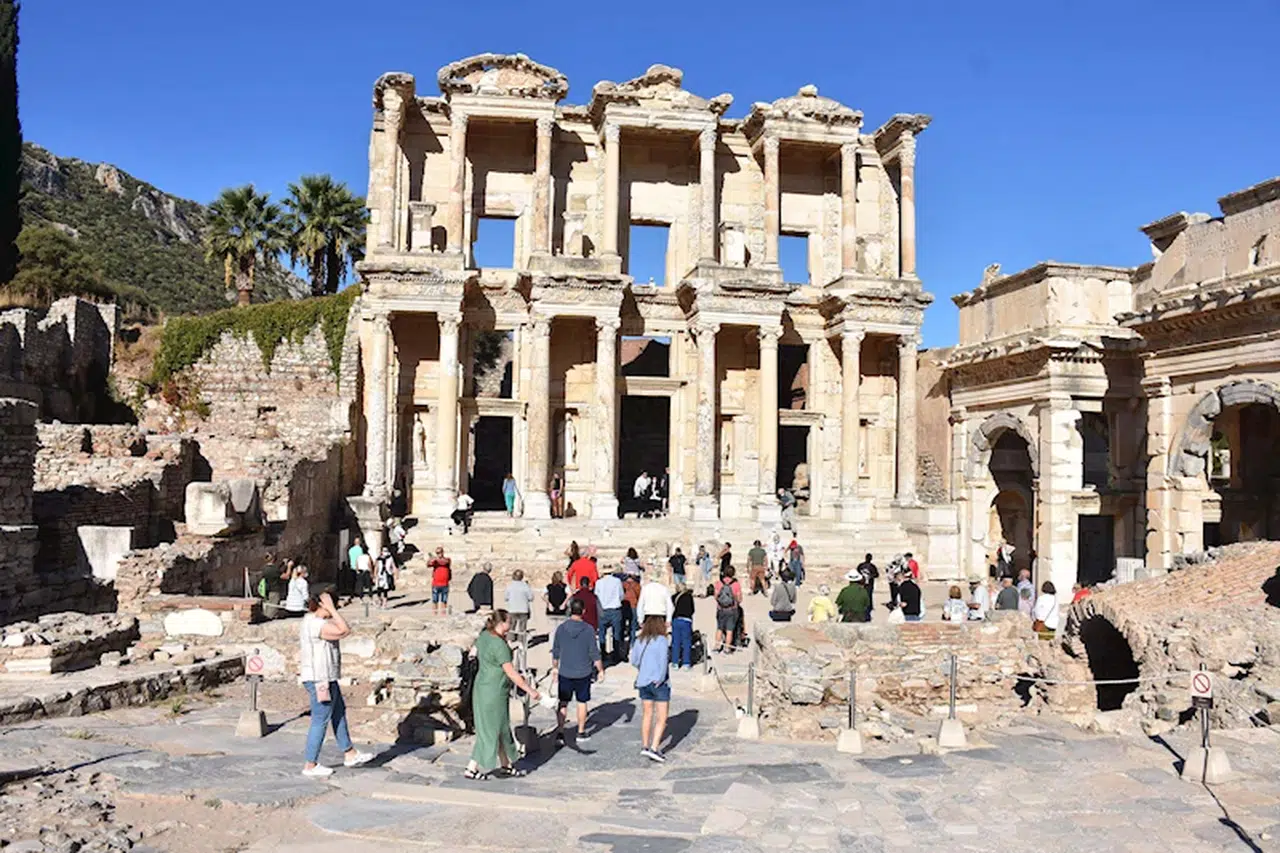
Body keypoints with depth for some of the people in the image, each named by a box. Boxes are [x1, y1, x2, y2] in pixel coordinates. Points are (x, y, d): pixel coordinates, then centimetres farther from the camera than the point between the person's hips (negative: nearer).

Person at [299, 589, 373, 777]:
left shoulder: (310, 620, 10)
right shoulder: (316, 624, -23)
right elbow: (344, 630, -29)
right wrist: (331, 609, -24)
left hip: (325, 678, 11)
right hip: (321, 679, -11)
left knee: (339, 713, 18)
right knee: (320, 721, 0)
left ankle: (350, 755, 28)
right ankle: (310, 766, 10)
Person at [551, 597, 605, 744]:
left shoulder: (561, 628, -5)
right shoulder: (588, 630, -11)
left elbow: (555, 652, 4)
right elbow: (594, 653, -8)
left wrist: (554, 667, 19)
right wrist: (601, 670, 4)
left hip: (564, 673, 1)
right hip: (583, 673, -1)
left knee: (563, 703, 9)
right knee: (582, 703, 13)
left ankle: (560, 732, 1)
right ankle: (581, 732, 22)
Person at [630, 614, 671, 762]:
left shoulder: (639, 641, 5)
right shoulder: (661, 640, -11)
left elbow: (634, 661, 9)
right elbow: (663, 660, -21)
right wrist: (660, 678, -16)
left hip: (643, 681, 6)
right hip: (659, 683, -6)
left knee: (647, 714, 19)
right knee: (662, 718, 0)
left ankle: (645, 746, 24)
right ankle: (654, 748, -9)